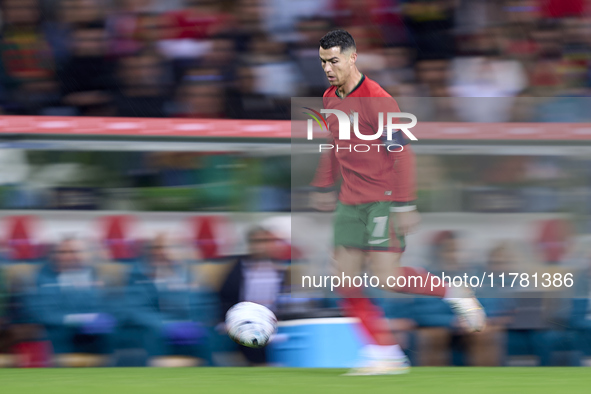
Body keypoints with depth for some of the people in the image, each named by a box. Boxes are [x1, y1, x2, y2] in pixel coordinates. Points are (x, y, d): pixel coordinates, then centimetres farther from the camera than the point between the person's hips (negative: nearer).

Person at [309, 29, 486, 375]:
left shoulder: (376, 100, -16)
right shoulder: (330, 99, 9)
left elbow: (402, 153, -17)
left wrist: (405, 206, -19)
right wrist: (324, 186, 26)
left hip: (383, 200, -8)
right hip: (351, 201, 8)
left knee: (387, 278, -14)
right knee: (347, 282, -1)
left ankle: (455, 294, 10)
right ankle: (386, 354, 4)